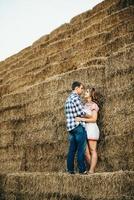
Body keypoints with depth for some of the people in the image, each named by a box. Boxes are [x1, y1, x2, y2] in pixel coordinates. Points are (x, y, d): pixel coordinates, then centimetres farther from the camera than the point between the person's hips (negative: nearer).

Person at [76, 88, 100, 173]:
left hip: (92, 128, -7)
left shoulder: (93, 105, -4)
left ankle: (91, 171, -4)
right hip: (85, 129, 7)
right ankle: (92, 170, 10)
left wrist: (81, 119, -17)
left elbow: (94, 119, -12)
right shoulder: (85, 105, 17)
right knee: (86, 152, 4)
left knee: (93, 151, -4)